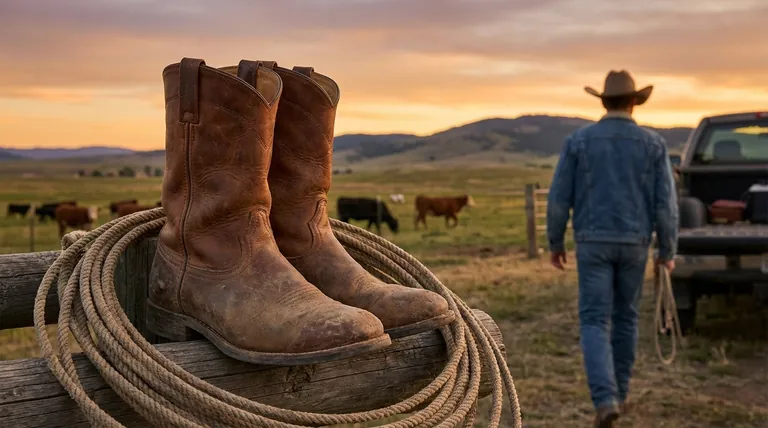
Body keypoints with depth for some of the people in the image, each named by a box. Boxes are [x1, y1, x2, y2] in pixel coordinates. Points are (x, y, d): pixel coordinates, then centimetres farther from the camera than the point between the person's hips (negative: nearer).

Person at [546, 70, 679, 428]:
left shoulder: (578, 140, -4)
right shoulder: (653, 144, -2)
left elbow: (558, 198, -4)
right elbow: (666, 203, -6)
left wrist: (555, 243, 9)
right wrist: (668, 251, 6)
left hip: (593, 243, -1)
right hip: (633, 244, 2)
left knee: (595, 323, 0)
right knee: (624, 317, 19)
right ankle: (618, 393, 28)